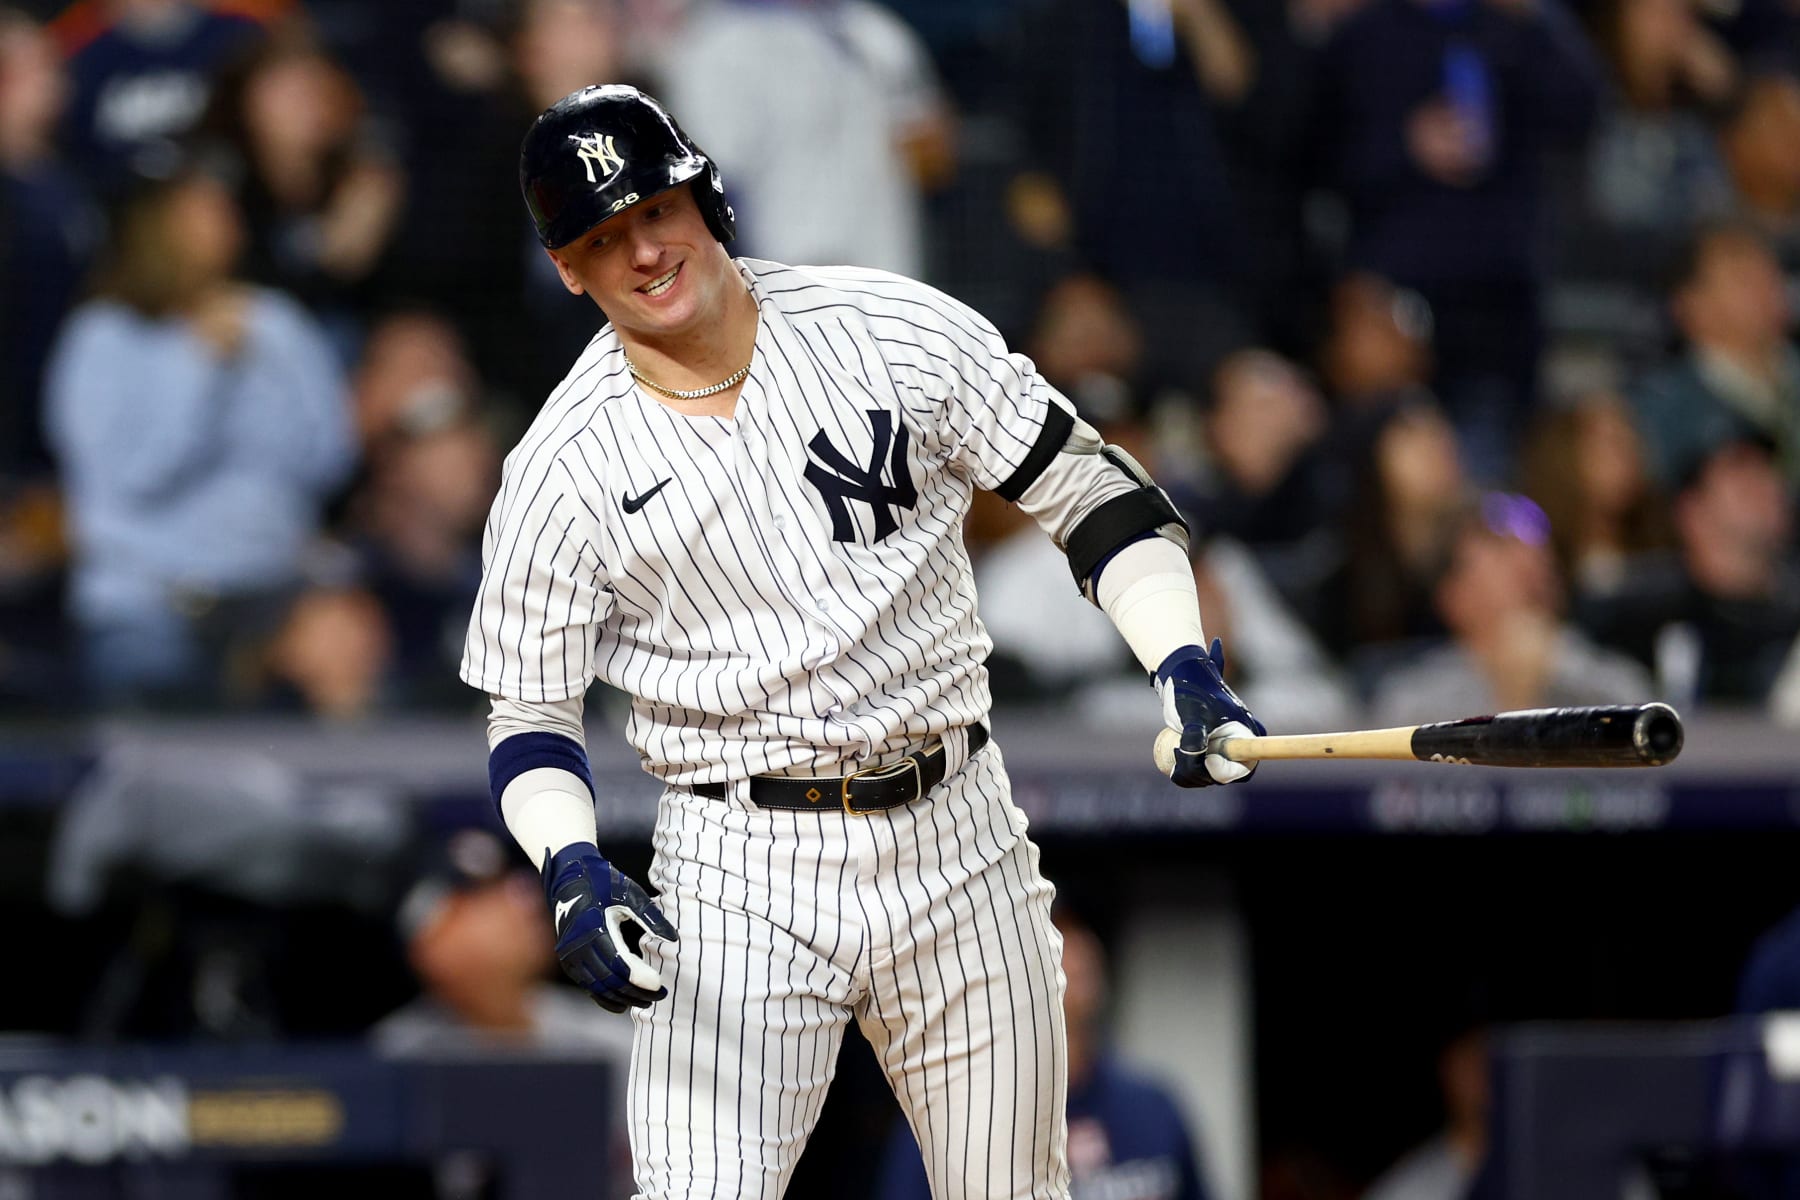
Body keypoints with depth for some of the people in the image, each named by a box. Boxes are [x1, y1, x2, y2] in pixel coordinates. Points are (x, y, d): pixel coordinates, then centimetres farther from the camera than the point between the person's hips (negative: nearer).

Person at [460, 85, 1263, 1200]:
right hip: (740, 875, -2)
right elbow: (531, 714, 3)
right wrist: (573, 874, -16)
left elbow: (1091, 488, 4)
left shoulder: (899, 332, -3)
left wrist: (1185, 666, -11)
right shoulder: (564, 469, -5)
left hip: (958, 847, 2)